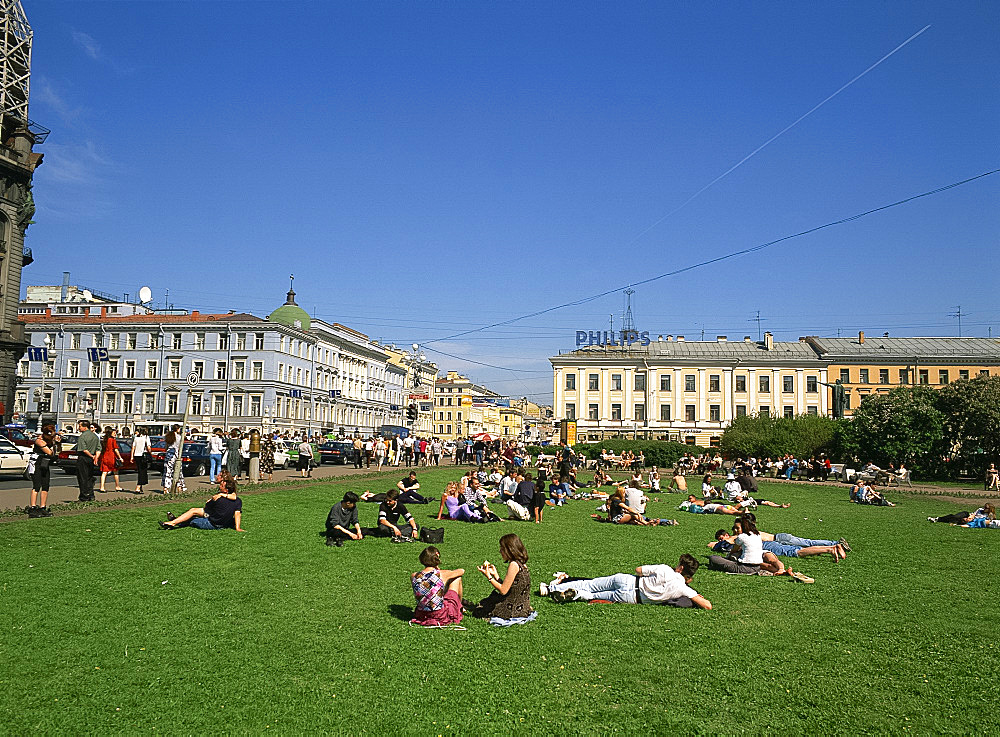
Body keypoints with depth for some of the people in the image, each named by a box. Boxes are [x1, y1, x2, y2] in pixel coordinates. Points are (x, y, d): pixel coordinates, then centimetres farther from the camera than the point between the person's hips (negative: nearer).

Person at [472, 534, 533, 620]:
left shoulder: (514, 564, -21)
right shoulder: (522, 564, 7)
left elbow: (503, 591, -19)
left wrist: (488, 576, -13)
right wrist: (495, 574, 8)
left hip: (514, 609, -9)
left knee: (477, 611, 4)